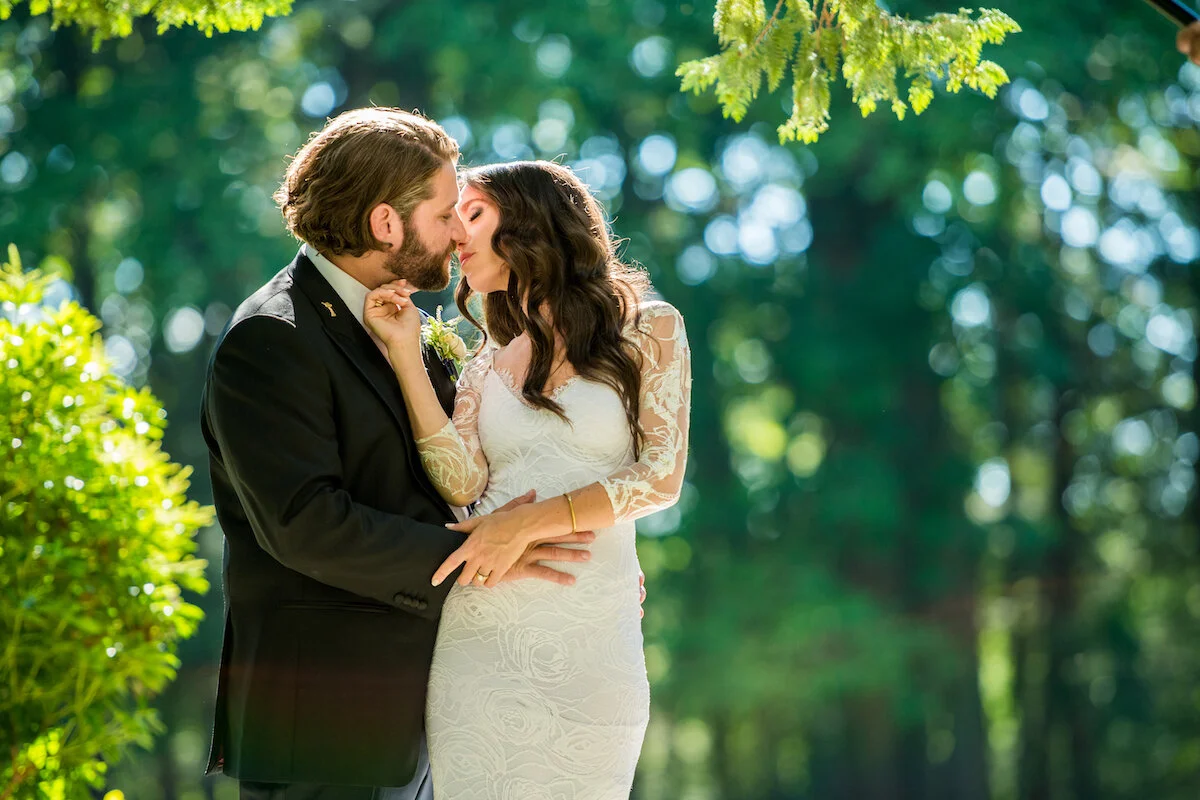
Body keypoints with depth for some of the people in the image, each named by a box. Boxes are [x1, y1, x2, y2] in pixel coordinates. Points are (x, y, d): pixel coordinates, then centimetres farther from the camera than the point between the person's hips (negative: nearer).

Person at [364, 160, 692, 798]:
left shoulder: (648, 331, 7)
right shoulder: (486, 366, 16)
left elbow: (662, 476, -4)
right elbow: (462, 483, -1)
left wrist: (530, 521, -14)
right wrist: (406, 353, -4)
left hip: (593, 642, -2)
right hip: (482, 637, 3)